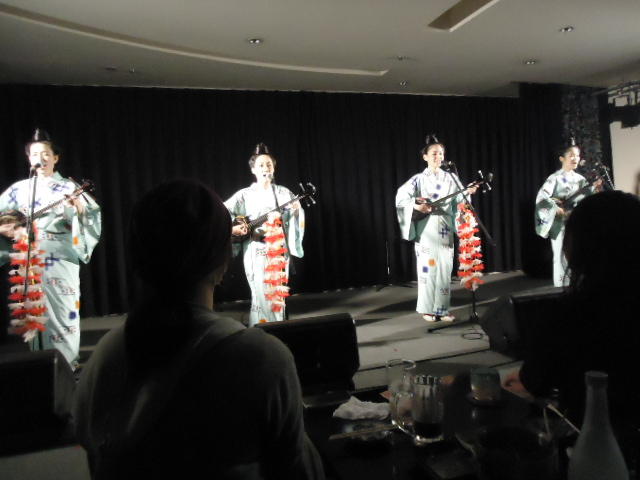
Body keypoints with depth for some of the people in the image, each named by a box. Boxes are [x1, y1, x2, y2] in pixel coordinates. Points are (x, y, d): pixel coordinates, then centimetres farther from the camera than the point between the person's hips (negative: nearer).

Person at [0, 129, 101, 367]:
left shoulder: (69, 187, 5)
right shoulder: (19, 189, 11)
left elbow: (94, 214, -5)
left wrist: (81, 206, -25)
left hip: (61, 261, -2)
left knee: (63, 311, -1)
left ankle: (68, 364, 10)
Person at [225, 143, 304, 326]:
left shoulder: (284, 193, 8)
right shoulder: (245, 195, 2)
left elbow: (295, 220, 7)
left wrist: (297, 211, -14)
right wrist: (232, 228, -15)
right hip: (255, 250, -2)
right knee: (262, 295, -7)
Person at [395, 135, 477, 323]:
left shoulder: (451, 178, 10)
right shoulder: (418, 179, 0)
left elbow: (458, 199, 3)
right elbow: (401, 197, -8)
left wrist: (468, 192, -16)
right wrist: (416, 206, -22)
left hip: (445, 229, 3)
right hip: (426, 229, -3)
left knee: (444, 268, 4)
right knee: (428, 267, -2)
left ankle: (442, 309, 13)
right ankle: (428, 309, 9)